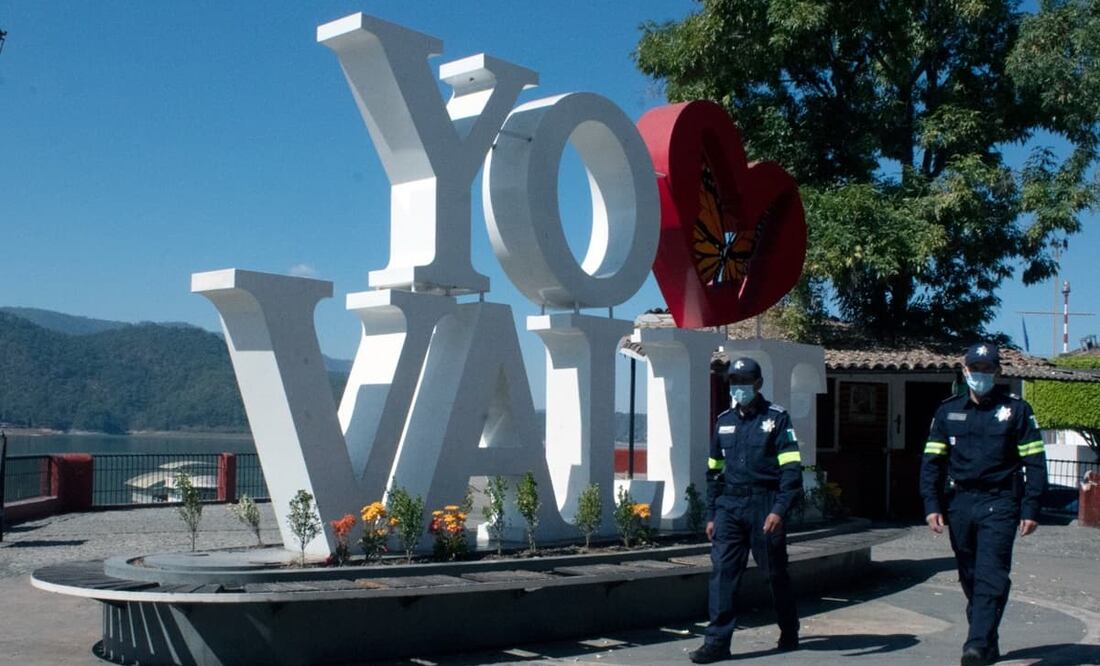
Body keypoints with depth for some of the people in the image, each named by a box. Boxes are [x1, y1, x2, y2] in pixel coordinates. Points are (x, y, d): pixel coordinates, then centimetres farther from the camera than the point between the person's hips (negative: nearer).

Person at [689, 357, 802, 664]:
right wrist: (711, 515, 11)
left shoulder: (776, 418, -3)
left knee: (776, 572, 9)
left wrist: (778, 510, -19)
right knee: (722, 571, -5)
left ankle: (789, 633, 28)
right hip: (729, 506, 4)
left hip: (763, 505, -4)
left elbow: (791, 469, -9)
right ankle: (718, 641, -3)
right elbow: (714, 471, 16)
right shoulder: (723, 421, 13)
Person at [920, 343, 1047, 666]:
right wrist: (932, 505, 0)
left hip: (999, 504, -4)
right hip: (961, 503, 4)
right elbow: (932, 461, 10)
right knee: (970, 578, 9)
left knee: (991, 576, -12)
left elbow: (1034, 463, 1)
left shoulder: (1016, 410, 2)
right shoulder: (948, 411, 9)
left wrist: (1030, 509, -6)